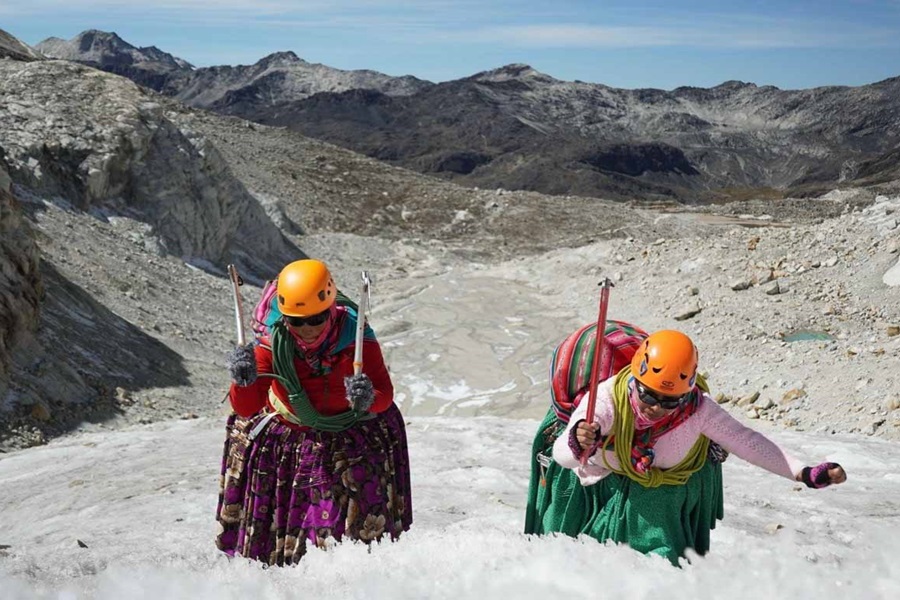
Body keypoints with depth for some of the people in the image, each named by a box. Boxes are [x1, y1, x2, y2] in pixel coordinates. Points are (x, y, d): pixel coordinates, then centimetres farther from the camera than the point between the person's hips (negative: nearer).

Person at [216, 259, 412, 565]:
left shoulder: (357, 340, -24)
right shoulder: (272, 345, -21)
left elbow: (385, 395, -28)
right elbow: (245, 407, -25)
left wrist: (368, 398, -50)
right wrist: (244, 382, -46)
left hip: (352, 434, -1)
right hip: (287, 435, 2)